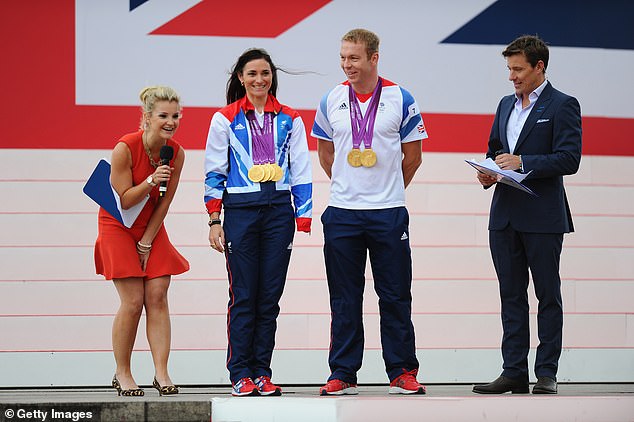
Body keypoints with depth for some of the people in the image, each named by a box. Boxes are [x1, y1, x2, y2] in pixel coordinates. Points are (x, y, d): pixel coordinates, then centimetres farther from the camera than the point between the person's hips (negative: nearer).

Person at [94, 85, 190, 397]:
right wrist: (149, 183, -34)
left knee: (157, 298, -7)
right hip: (118, 227, -4)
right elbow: (123, 200, -17)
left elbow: (165, 201, -4)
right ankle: (122, 375, 2)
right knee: (133, 302, -10)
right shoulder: (125, 148, -23)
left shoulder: (177, 153, -9)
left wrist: (147, 242, -5)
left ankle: (161, 373, -7)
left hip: (152, 227, 4)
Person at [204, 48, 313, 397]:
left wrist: (303, 219, 1)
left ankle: (262, 373, 8)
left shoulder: (289, 120, 10)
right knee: (243, 297, -4)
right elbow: (214, 172, 4)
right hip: (240, 211, -2)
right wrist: (214, 221, -1)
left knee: (270, 298, 3)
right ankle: (240, 375, 0)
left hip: (279, 211, 2)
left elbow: (301, 172, 9)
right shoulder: (225, 119, 4)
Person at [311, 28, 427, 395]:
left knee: (395, 296, 2)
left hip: (389, 213, -2)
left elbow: (413, 156, 6)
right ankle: (343, 373, 9)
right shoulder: (332, 101, 4)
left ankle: (403, 372, 9)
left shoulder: (401, 100, -2)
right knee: (344, 297, 4)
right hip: (342, 213, 2)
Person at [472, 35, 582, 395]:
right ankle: (514, 372, 9)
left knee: (548, 296, 1)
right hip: (505, 215, 7)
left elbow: (569, 159, -13)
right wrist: (488, 173, 3)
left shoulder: (562, 106, -5)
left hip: (542, 217, -6)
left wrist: (522, 162, -18)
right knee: (511, 295, 7)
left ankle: (546, 374, 4)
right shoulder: (506, 105, 16)